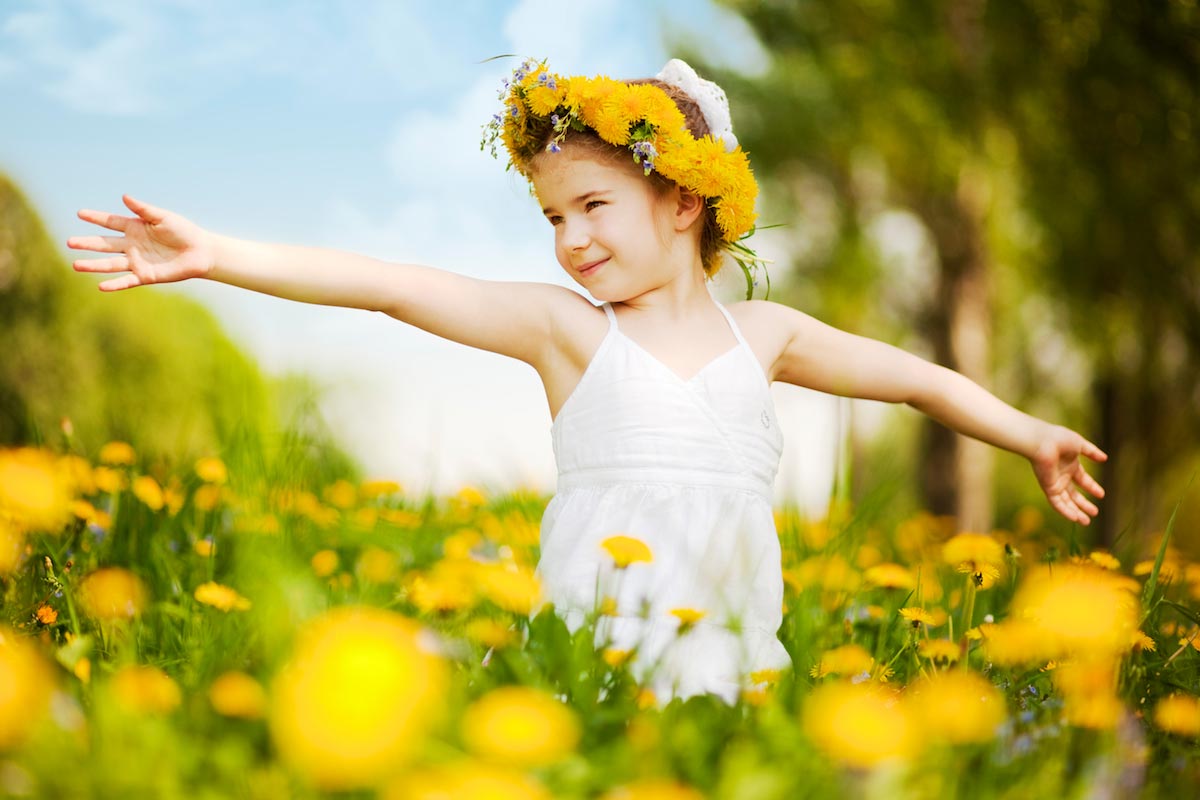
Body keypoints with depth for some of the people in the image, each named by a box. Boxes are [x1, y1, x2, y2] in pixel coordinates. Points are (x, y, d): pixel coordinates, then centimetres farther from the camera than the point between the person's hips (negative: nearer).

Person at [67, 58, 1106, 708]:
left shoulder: (759, 331, 11)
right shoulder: (563, 327, 3)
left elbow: (916, 378, 22)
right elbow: (392, 286, -6)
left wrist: (1032, 437, 17)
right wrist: (215, 257, -12)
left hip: (737, 656, 2)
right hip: (594, 644, -2)